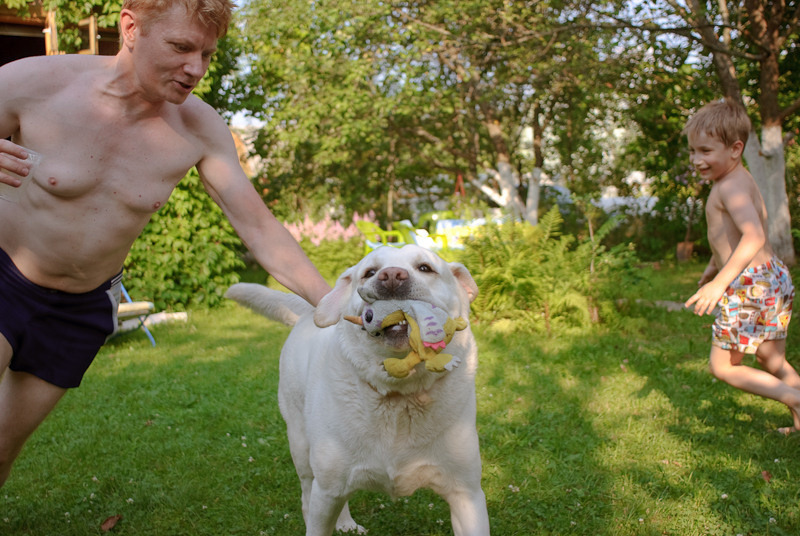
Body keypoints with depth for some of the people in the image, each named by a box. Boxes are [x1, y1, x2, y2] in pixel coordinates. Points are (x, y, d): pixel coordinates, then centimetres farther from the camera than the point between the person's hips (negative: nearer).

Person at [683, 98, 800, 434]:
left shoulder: (731, 186, -17)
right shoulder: (737, 182, 14)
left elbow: (754, 236, -33)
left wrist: (720, 282, -42)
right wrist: (713, 266, 42)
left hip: (748, 283, -10)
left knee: (722, 367, 2)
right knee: (772, 363, 21)